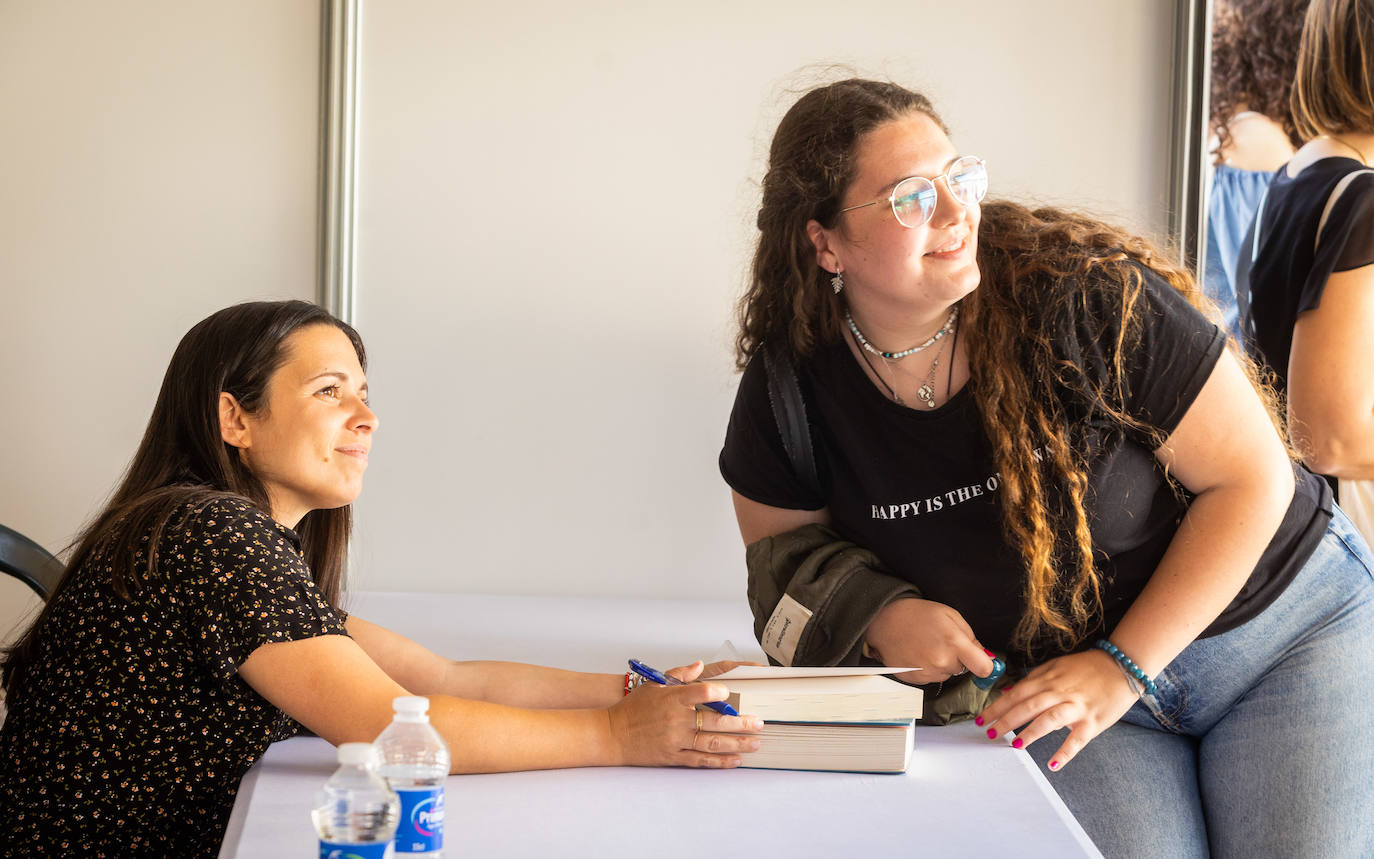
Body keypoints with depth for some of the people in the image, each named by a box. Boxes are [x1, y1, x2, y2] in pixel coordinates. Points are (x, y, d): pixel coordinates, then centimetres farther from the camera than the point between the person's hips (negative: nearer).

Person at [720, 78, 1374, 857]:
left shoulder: (1083, 291, -23)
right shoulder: (792, 381, -12)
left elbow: (1253, 478, -16)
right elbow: (780, 538, 6)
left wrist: (1122, 667, -19)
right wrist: (878, 611, -15)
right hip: (1063, 684, 2)